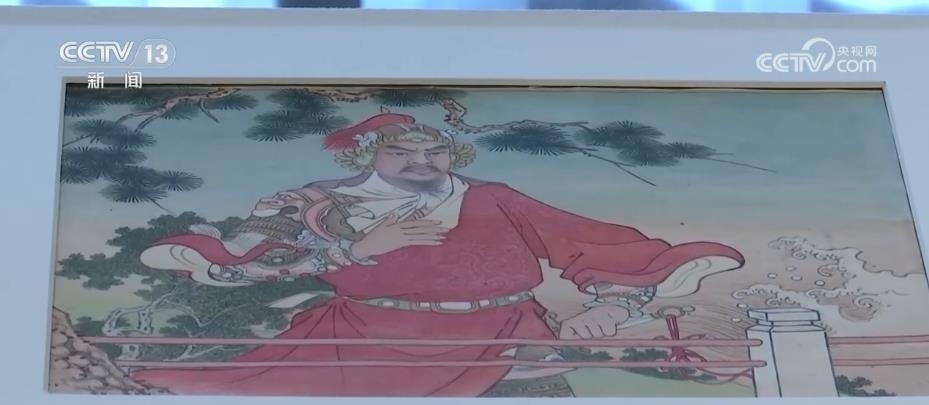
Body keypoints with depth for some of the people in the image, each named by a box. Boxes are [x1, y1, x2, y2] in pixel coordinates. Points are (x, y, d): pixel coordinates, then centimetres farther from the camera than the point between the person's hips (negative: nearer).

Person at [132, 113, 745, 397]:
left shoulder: (496, 202, 17)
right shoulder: (315, 204, 15)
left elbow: (609, 249, 12)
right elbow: (235, 259, 0)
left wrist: (607, 307, -9)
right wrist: (358, 248, -1)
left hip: (502, 349, 2)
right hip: (363, 345, -1)